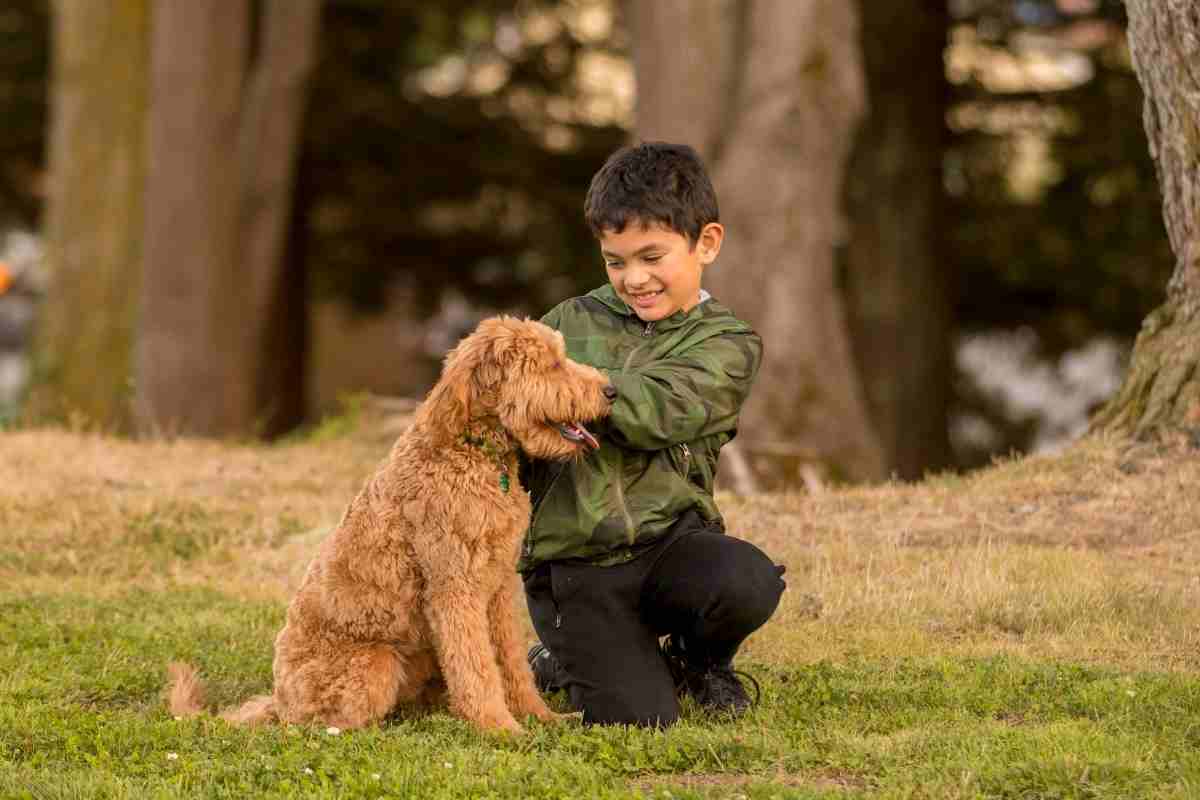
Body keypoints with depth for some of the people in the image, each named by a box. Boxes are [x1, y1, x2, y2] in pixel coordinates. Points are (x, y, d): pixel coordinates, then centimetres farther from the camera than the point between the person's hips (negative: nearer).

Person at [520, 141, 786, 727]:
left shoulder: (727, 345, 1)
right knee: (637, 717, -18)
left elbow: (661, 410, -17)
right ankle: (565, 659, 18)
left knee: (748, 583, -32)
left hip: (666, 540, 1)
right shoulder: (573, 322, 9)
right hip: (572, 562, 0)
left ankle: (701, 659, 4)